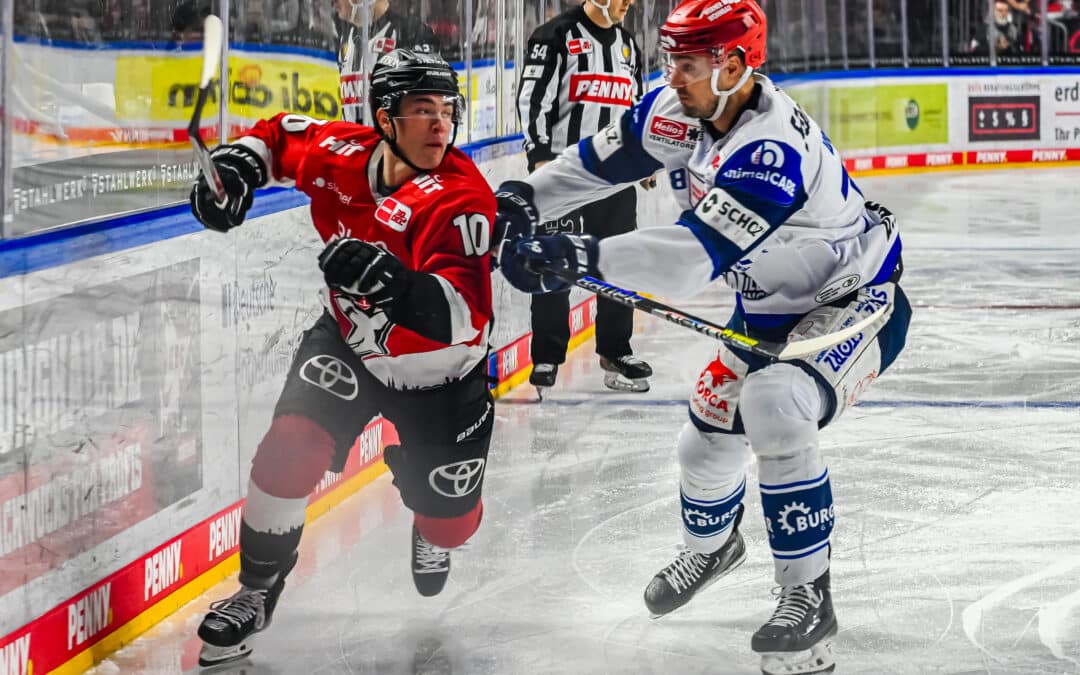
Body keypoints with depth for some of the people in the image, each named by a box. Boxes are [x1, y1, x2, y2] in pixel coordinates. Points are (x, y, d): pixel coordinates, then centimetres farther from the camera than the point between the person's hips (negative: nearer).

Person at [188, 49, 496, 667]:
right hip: (351, 339, 3)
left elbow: (464, 317, -43)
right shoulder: (339, 153, -17)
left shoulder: (461, 198, -32)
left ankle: (433, 539, 49)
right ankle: (257, 592, 4)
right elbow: (282, 135, 7)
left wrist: (395, 283, -60)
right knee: (290, 453, -17)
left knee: (451, 518, 7)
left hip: (439, 372, -2)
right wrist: (239, 164, -12)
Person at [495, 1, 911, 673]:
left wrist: (583, 257, -49)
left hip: (854, 297, -9)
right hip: (770, 303, 9)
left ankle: (808, 595, -20)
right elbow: (602, 159, 8)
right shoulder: (677, 113, -10)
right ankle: (712, 545, 50)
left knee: (773, 406, -33)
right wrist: (527, 196, -4)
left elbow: (699, 253, -45)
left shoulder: (773, 149, -36)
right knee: (709, 430, 15)